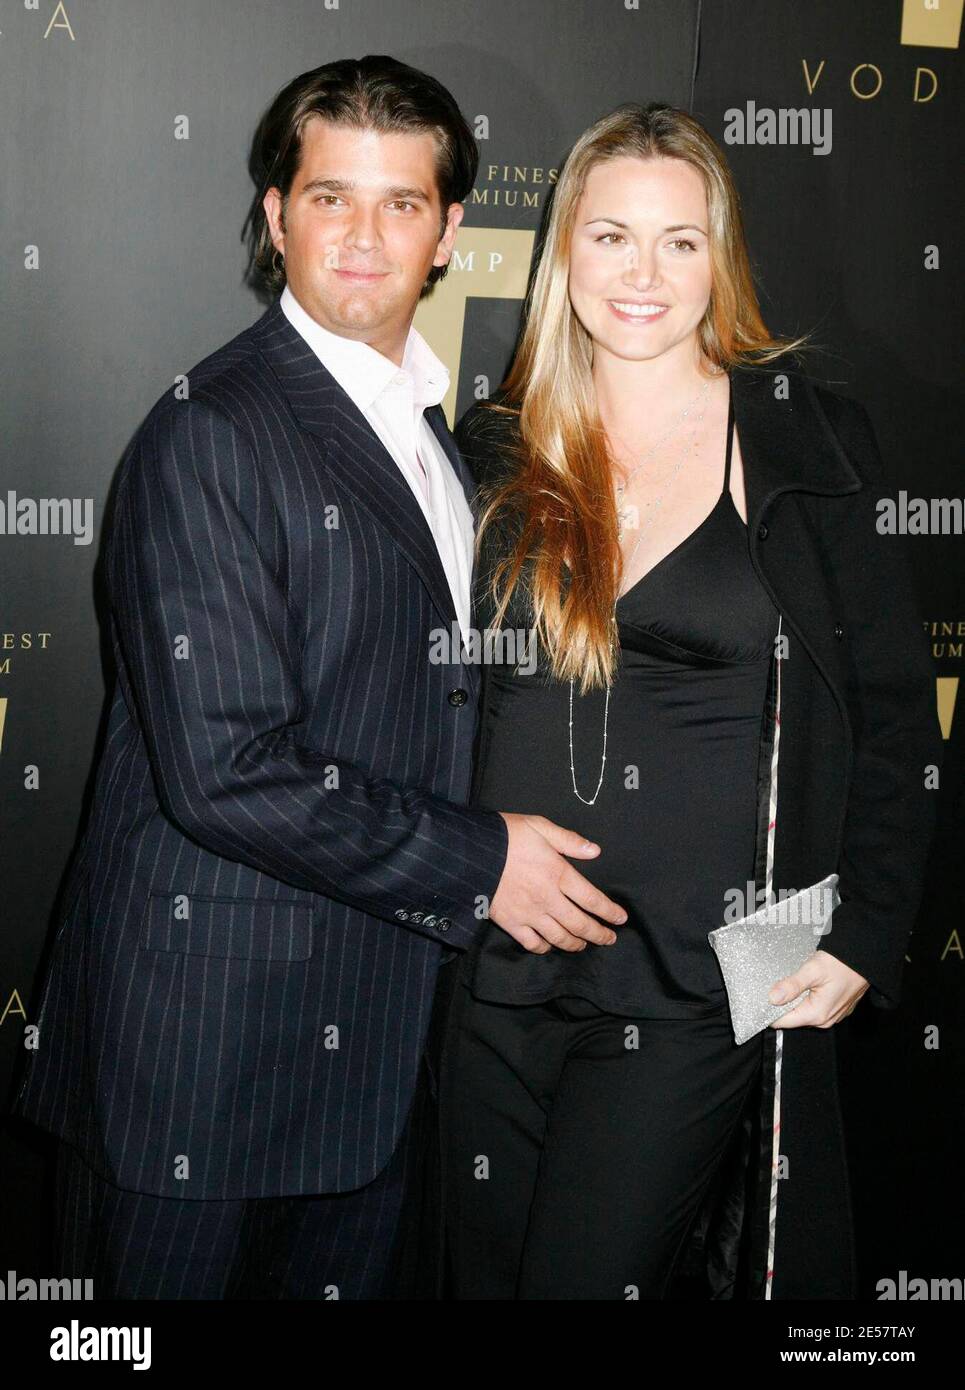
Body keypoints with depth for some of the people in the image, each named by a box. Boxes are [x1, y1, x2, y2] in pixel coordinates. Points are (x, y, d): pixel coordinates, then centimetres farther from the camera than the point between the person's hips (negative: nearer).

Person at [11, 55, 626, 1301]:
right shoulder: (210, 432, -16)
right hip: (212, 1027, -7)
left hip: (375, 1016, 7)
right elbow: (224, 770, -23)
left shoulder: (437, 426, 12)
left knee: (349, 1276, 18)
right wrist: (476, 861, -16)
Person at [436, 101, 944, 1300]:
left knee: (585, 1274, -2)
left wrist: (865, 940, -7)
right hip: (505, 963, 4)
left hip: (705, 977, -3)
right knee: (486, 1269, 14)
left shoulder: (811, 444, -2)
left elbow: (893, 714, 0)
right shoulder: (494, 451, 6)